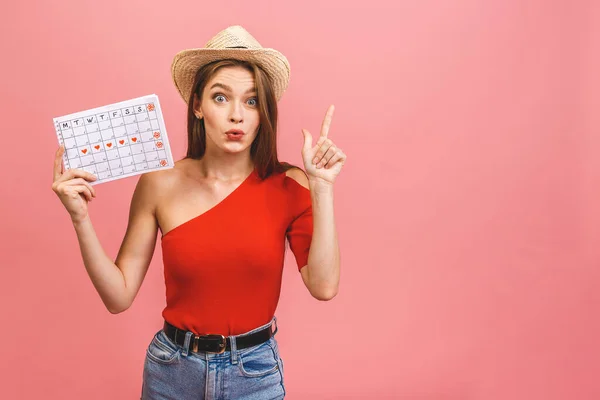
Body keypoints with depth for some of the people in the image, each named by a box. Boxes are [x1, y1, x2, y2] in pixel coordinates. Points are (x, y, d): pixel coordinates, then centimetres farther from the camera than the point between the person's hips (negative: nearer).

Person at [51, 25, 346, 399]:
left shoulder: (288, 186, -11)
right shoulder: (160, 184, -9)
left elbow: (324, 286, -20)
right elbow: (119, 296, -7)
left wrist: (322, 186, -22)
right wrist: (81, 218, -18)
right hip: (172, 369, 1)